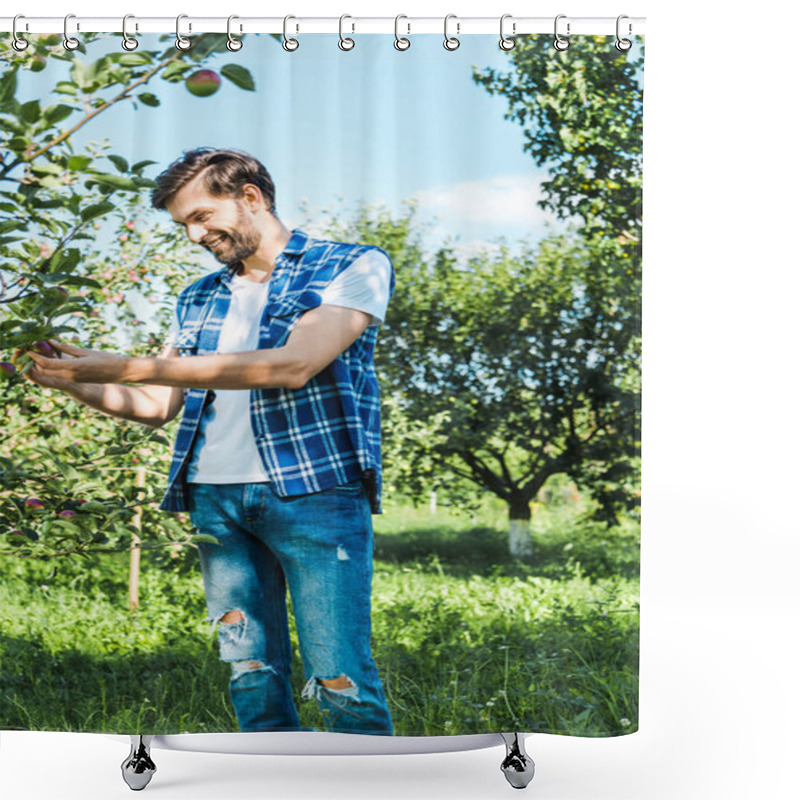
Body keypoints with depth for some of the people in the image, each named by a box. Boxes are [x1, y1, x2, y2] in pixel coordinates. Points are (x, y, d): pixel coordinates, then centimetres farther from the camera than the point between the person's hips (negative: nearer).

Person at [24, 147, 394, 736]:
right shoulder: (198, 300, 21)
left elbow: (294, 366, -14)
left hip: (314, 489, -5)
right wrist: (71, 380, 2)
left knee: (339, 679, -8)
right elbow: (158, 407, 22)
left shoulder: (354, 267, 1)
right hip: (216, 497, 5)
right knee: (251, 675, 3)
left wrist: (126, 366, -15)